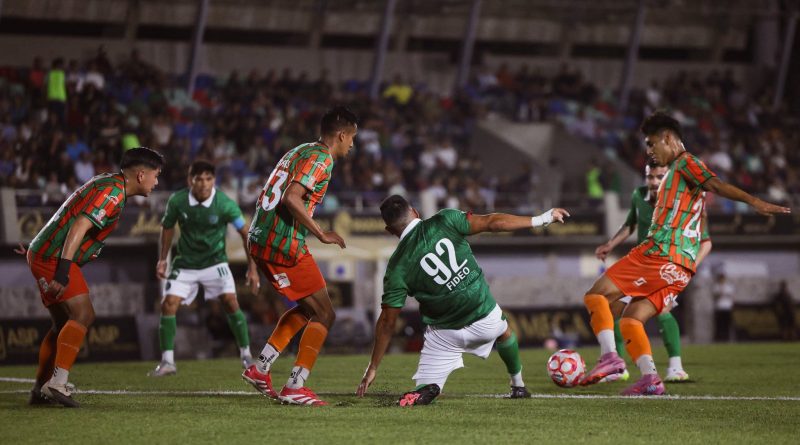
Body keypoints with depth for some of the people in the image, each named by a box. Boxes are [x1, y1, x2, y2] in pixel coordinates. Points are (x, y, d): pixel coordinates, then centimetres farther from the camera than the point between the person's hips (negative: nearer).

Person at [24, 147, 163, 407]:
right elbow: (79, 227, -25)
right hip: (54, 258, -10)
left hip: (43, 255, 10)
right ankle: (57, 383, -22)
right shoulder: (112, 192, -16)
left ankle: (40, 390, 16)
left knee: (64, 324, 13)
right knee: (83, 315, -15)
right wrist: (63, 271, -29)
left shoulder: (107, 184, 17)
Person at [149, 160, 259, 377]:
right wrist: (162, 259, 5)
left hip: (215, 261, -2)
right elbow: (168, 227, 6)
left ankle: (246, 355, -3)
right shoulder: (177, 201, -14)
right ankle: (167, 362, -3)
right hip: (185, 264, 2)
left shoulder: (225, 204, -19)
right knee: (168, 304, -13)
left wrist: (252, 268, -11)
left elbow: (245, 234, -9)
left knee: (231, 302, -18)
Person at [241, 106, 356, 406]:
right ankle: (295, 388, -7)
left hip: (261, 241, 10)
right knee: (324, 314, -1)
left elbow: (273, 196, 21)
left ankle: (260, 369, 18)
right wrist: (321, 235, -17)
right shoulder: (320, 158, -10)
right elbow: (292, 198, -24)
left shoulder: (299, 152, 19)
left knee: (307, 308, 23)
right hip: (284, 246, -10)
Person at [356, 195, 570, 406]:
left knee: (427, 387, 8)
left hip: (444, 335, -2)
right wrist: (540, 219, 0)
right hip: (486, 317, 2)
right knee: (504, 331, 37)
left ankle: (425, 391, -25)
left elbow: (387, 322, -9)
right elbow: (491, 222, -10)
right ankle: (518, 387, 50)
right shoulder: (444, 221, -12)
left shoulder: (397, 268, -11)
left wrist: (373, 368, 0)